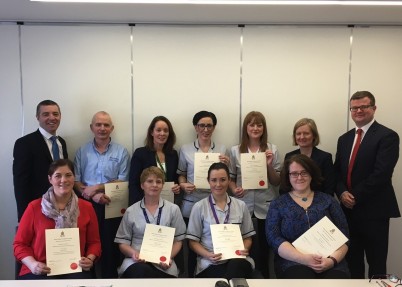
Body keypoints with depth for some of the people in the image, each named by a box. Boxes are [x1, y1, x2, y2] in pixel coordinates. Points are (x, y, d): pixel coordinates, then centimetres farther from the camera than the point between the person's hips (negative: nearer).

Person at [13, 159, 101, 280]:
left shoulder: (86, 207, 9)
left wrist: (90, 259, -7)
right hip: (40, 271, -1)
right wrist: (32, 264, -11)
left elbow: (94, 242, 13)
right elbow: (20, 243, 6)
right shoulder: (34, 207, 4)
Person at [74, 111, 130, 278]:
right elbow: (75, 181, 1)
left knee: (110, 245, 4)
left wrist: (97, 187, -12)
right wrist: (93, 195, -16)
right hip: (87, 205, 1)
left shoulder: (121, 152, 2)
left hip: (112, 206, -1)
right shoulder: (82, 151, 7)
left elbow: (123, 181, -4)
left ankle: (110, 276, 18)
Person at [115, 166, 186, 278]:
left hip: (163, 263, 0)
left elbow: (177, 240, 9)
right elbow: (123, 242, 10)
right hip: (136, 261, 1)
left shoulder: (173, 209, 9)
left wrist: (169, 257, -10)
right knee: (140, 271, -37)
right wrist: (133, 253, -12)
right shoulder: (131, 211, 10)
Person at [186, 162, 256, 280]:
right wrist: (208, 255, -14)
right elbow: (193, 241, 4)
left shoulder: (241, 205, 11)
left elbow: (247, 237, 15)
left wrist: (244, 249, -8)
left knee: (236, 266, -34)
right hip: (210, 263, -3)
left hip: (238, 260, 3)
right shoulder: (199, 207, 3)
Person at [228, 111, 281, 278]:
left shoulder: (272, 150, -1)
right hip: (243, 204, 0)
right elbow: (230, 177, 7)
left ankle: (263, 274, 30)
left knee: (264, 244, 10)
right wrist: (234, 189, -12)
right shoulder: (235, 150, 0)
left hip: (266, 205, 0)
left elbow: (276, 182, 1)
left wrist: (270, 165, -14)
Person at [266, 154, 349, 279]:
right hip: (294, 262, -1)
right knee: (299, 273, -33)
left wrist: (333, 259, -14)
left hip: (329, 262, 2)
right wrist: (303, 258, -18)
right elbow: (274, 238, -3)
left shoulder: (328, 201, 12)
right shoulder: (278, 204, 8)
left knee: (336, 276, -30)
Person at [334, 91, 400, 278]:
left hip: (374, 210, -6)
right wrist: (342, 193, -7)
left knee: (376, 263, 6)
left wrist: (356, 197, -14)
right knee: (352, 260, 14)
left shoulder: (387, 136, -7)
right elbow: (337, 171, 12)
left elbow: (381, 173, -17)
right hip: (349, 209, 6)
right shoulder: (344, 139, 14)